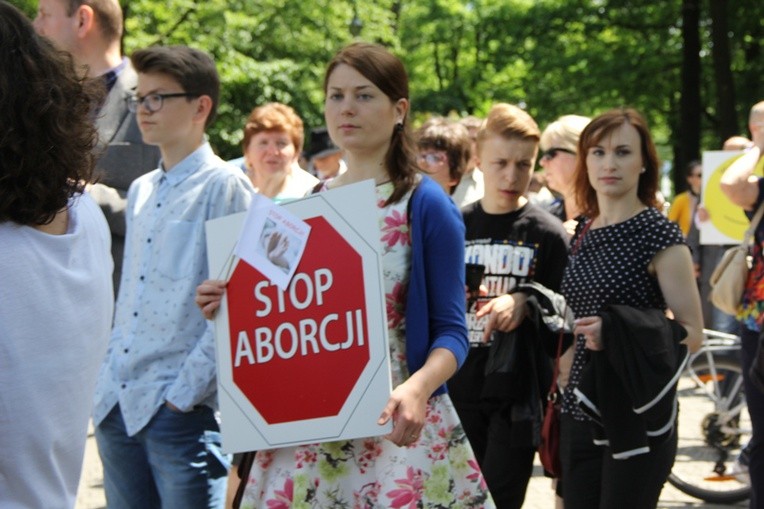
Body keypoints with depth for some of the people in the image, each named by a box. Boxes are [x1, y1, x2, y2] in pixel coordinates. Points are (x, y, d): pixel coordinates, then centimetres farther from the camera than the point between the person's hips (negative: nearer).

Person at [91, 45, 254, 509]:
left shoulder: (225, 187, -7)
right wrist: (109, 383, 11)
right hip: (118, 404, 7)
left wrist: (184, 393, -15)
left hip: (182, 411, -7)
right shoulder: (140, 192, 15)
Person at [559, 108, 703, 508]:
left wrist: (617, 332, -23)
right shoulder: (582, 234, 11)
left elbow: (692, 333, -10)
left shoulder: (659, 236, -8)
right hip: (582, 410, 6)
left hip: (637, 413, -6)